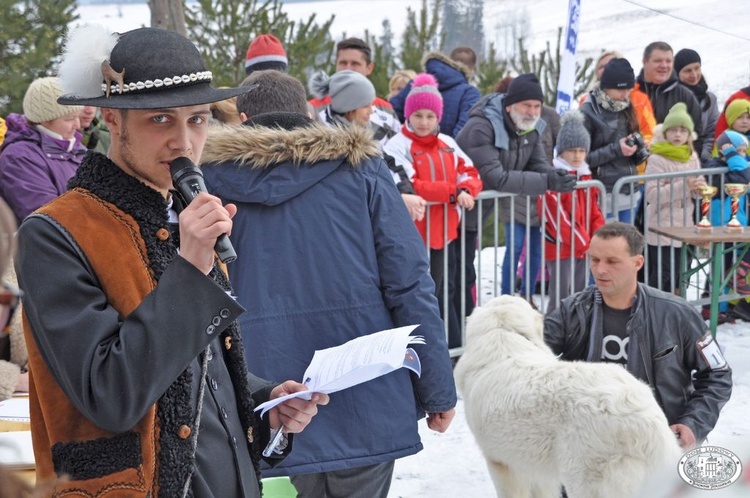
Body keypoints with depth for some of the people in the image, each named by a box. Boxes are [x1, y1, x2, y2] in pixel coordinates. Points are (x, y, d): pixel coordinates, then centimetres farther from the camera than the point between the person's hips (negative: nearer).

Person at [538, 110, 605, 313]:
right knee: (560, 298, -8)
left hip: (584, 248, 8)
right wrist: (581, 241, -17)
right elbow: (555, 215, -18)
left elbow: (595, 212, 15)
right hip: (560, 248, -8)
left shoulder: (585, 176, 14)